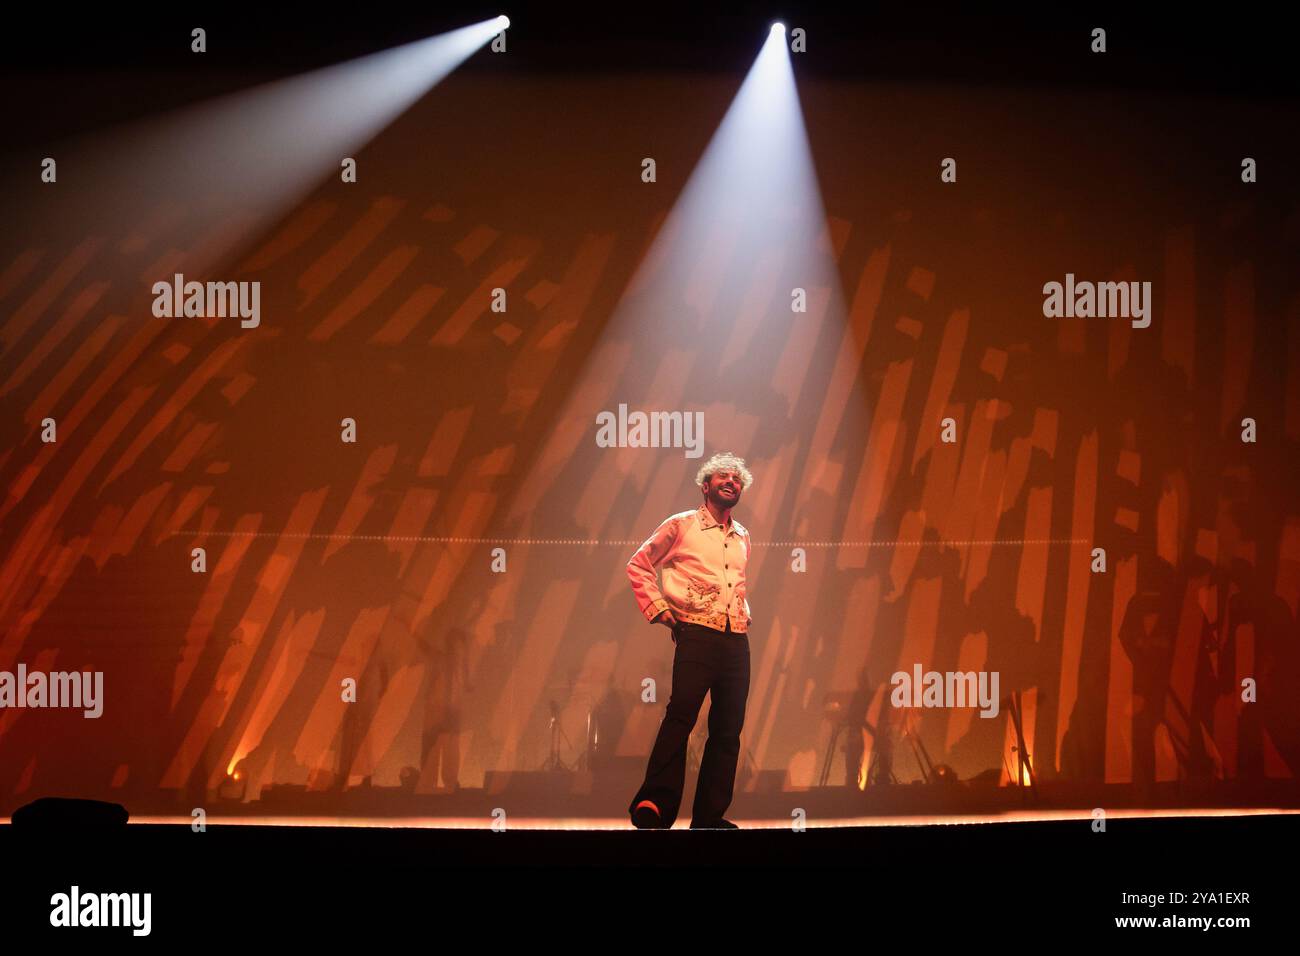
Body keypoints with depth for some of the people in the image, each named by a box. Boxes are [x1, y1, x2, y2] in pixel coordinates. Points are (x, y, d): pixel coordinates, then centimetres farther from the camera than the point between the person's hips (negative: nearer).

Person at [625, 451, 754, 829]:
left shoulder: (742, 536, 20)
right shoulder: (681, 525, 4)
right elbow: (638, 565, 6)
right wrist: (658, 609, -2)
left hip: (737, 641, 6)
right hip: (697, 634, -6)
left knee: (728, 728, 2)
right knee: (681, 714, -20)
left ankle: (710, 815, 6)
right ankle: (656, 804, -20)